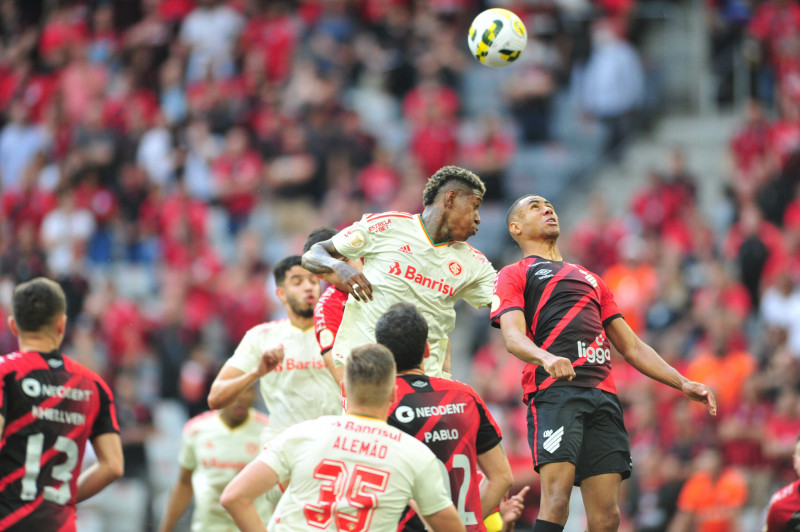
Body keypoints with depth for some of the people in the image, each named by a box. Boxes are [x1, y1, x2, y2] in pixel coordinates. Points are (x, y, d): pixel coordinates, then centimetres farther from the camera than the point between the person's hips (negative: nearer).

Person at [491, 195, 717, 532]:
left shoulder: (590, 279, 35)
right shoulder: (515, 275, 16)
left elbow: (631, 347, 32)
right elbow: (512, 336, -2)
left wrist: (683, 383, 19)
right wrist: (545, 357, -25)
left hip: (603, 394, 5)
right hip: (555, 389, -5)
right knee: (556, 498, -23)